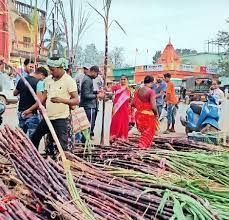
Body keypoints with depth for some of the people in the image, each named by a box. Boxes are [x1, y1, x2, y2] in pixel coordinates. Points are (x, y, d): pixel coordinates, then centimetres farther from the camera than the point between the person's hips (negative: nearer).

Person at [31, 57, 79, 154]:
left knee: (62, 145, -7)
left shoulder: (69, 81, -12)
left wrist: (62, 100, -35)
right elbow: (44, 97, 14)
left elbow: (76, 100, -18)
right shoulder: (48, 79, 7)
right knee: (34, 138, 19)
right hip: (47, 117, 7)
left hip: (60, 118, -7)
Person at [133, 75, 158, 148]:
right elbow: (153, 106, -21)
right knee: (148, 133, 11)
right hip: (148, 115, -6)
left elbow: (133, 103, 6)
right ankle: (143, 146, 11)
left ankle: (141, 145, 31)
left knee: (143, 131, 24)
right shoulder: (151, 91, -16)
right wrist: (156, 113, -3)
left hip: (139, 114, 6)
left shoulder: (138, 90, 2)